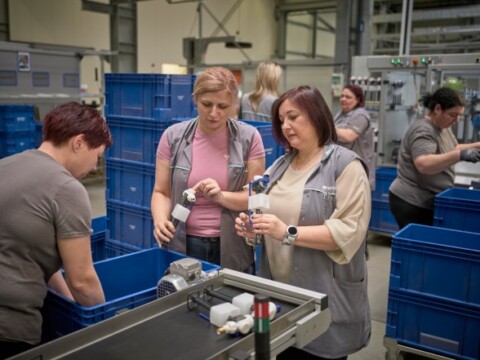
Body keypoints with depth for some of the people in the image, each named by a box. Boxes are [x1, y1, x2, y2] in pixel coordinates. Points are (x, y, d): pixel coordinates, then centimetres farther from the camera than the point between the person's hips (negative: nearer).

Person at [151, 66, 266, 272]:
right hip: (183, 246, 1)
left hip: (232, 248, 0)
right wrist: (160, 220, -18)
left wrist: (222, 196, -21)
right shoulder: (173, 136, -2)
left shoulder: (248, 137, -5)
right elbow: (161, 192, 2)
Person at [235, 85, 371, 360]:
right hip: (279, 293, 6)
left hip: (327, 298, -6)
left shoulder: (346, 165, -9)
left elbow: (348, 231, -19)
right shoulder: (280, 165, 11)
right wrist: (252, 227, -3)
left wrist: (289, 233, -25)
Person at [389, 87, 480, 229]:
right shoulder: (423, 131, -19)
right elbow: (423, 164, -34)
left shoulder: (443, 127, 9)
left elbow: (452, 149, 25)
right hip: (411, 204, -9)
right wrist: (460, 156, -40)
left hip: (427, 203, 9)